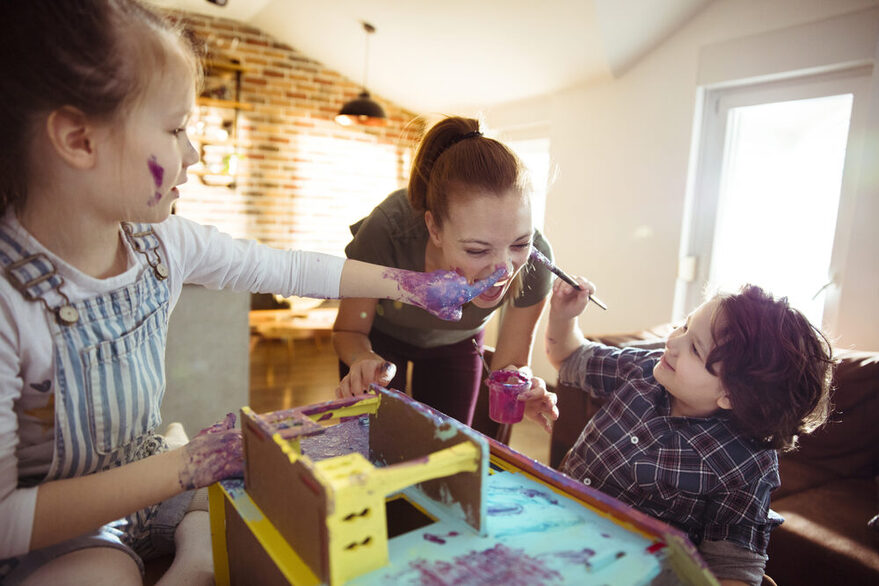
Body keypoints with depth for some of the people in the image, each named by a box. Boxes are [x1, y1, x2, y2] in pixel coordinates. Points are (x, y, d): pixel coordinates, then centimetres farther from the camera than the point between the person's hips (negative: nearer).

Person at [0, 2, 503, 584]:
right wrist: (186, 465, -28)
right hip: (51, 528, -5)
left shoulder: (165, 242, -11)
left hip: (145, 478, 5)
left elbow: (290, 269, -3)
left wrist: (409, 284, 0)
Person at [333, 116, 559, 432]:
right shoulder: (386, 231, -39)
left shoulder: (534, 259, -34)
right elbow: (348, 331, -21)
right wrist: (366, 360, -43)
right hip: (381, 336, -1)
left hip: (455, 342, 2)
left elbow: (508, 365, -20)